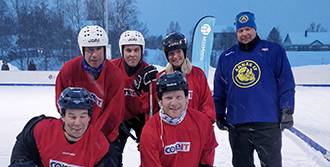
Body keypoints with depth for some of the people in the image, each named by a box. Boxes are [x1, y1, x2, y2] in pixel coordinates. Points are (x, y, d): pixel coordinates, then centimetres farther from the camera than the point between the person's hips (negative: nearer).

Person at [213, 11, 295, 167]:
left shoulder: (274, 51, 2)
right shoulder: (226, 57, 11)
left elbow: (286, 83, -1)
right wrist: (219, 114, 12)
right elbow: (219, 90, 14)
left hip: (267, 124, -3)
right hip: (236, 125, 3)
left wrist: (287, 110, -7)